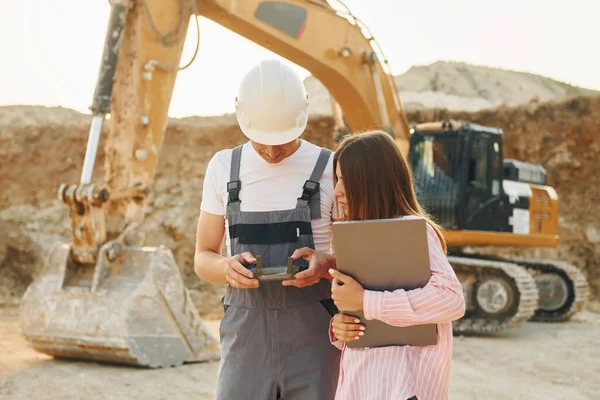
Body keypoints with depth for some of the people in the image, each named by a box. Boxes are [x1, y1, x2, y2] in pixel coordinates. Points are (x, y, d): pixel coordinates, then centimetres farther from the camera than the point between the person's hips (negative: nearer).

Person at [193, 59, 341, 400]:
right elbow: (203, 259, 9)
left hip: (313, 332, -1)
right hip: (246, 330, 2)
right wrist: (228, 268, -15)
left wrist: (325, 264, -19)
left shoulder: (330, 169, -1)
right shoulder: (224, 167, 6)